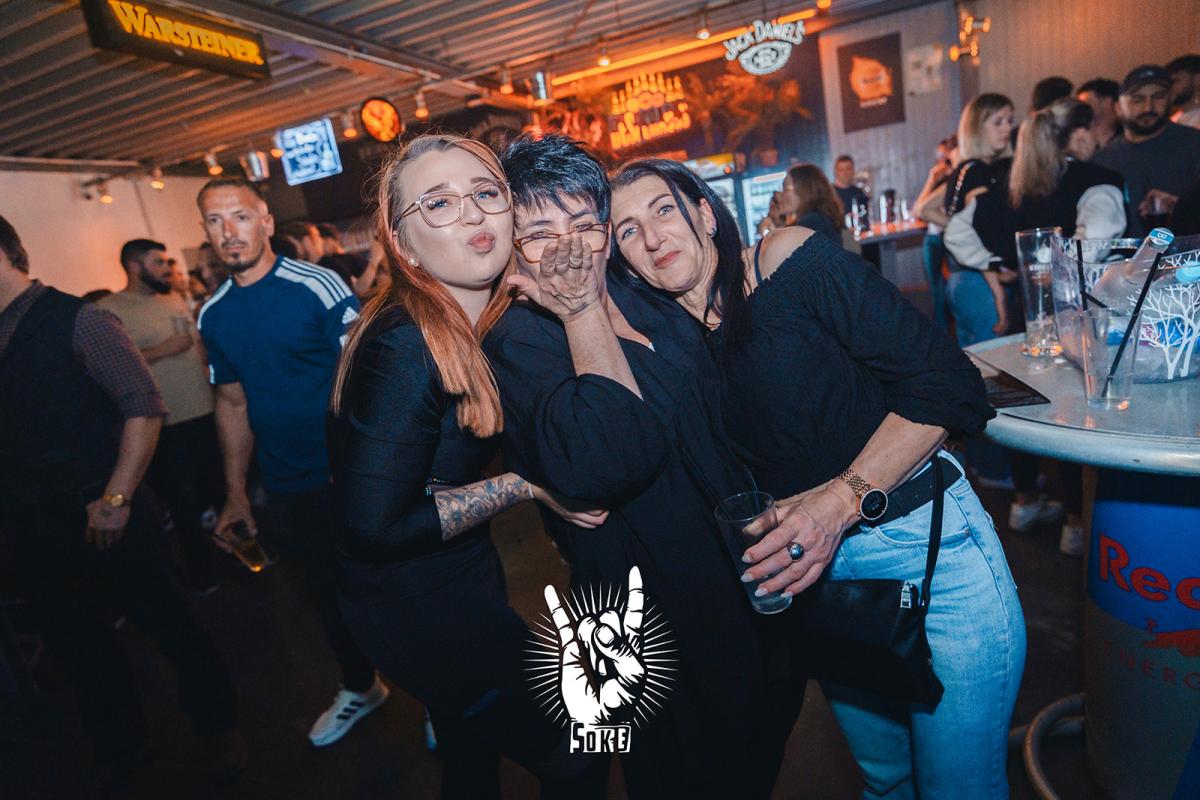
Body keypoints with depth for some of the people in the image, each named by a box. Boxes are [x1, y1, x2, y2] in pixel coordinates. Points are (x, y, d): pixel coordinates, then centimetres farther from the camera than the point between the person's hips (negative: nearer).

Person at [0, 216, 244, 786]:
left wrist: (116, 500, -17)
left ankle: (218, 729, 30)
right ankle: (120, 750, 41)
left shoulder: (75, 320, -9)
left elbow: (144, 407, -13)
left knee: (169, 625, 6)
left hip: (101, 518, -6)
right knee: (78, 646, 18)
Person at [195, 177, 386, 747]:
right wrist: (235, 495, 13)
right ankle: (359, 687, 44)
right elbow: (233, 404, 12)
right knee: (326, 591, 20)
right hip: (285, 489, 5)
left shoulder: (319, 287, -12)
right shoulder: (213, 316, 5)